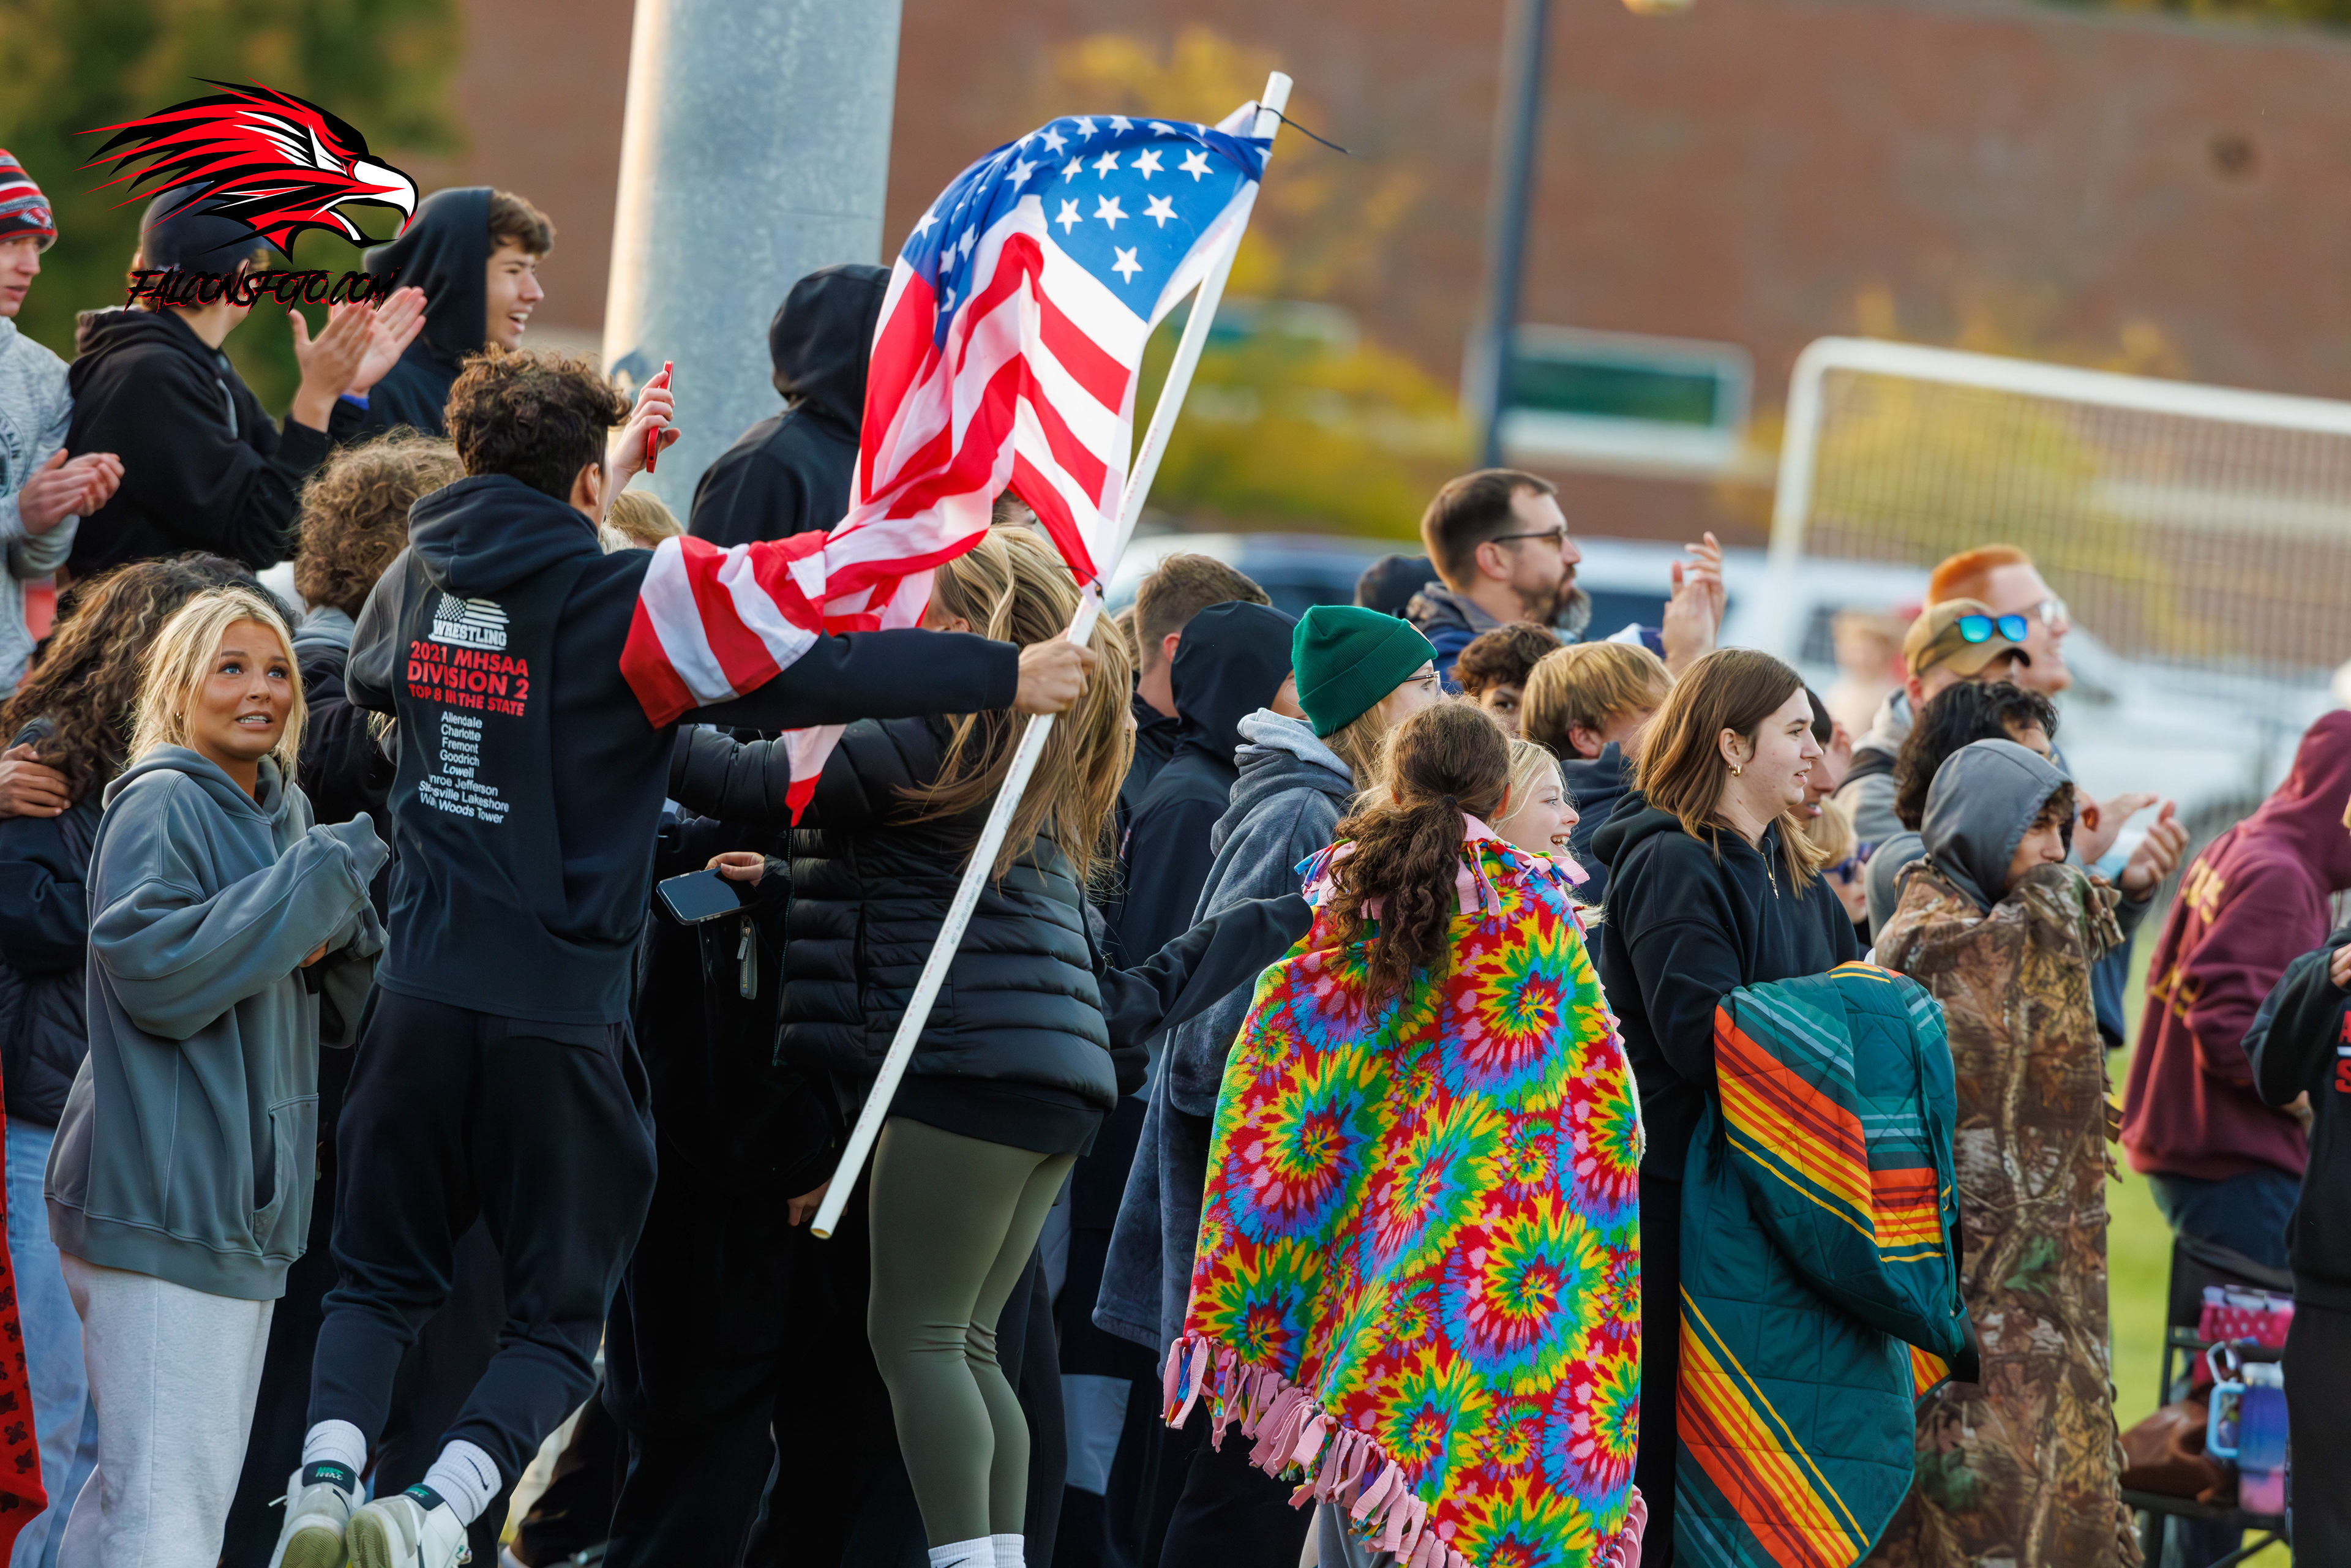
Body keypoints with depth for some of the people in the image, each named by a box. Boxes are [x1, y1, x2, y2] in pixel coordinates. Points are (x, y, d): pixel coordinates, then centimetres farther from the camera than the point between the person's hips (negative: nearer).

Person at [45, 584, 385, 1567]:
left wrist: (341, 928, -1)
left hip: (239, 1206, 9)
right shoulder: (161, 805, -8)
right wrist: (319, 878, -17)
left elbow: (338, 1014, 22)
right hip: (162, 1203, -9)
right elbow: (157, 972, -22)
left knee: (134, 1483, 13)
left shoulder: (283, 811, 17)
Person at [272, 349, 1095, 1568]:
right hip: (558, 1016, -4)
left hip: (422, 998, 4)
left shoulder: (421, 579, 8)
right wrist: (1003, 675, -6)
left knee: (380, 1281, 14)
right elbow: (809, 670, -14)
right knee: (556, 1318, 6)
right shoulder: (623, 601, -8)